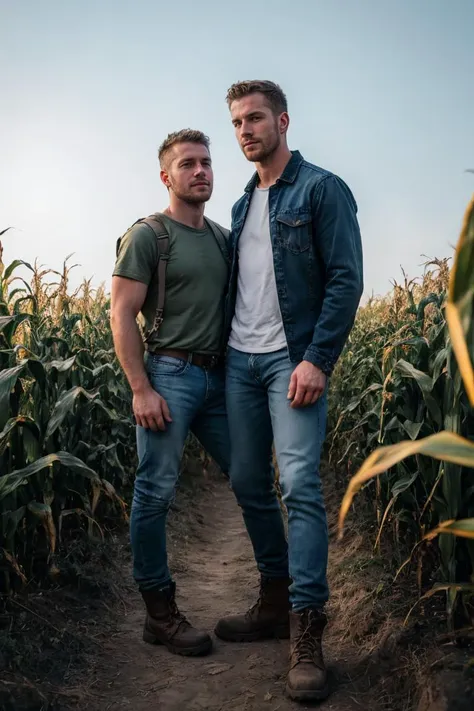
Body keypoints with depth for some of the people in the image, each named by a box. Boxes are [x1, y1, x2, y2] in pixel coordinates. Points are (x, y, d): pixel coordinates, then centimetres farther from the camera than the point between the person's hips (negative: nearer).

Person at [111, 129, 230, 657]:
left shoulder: (223, 237, 16)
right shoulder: (147, 236, -2)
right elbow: (121, 315, -7)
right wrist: (141, 389, -14)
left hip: (219, 376, 6)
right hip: (169, 374, -6)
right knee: (156, 492, -4)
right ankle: (160, 613, 10)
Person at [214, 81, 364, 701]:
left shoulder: (322, 189, -3)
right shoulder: (242, 204, 18)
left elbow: (346, 279, -11)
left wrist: (317, 361, -19)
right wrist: (225, 349, 13)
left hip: (294, 359, -7)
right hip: (240, 360, 7)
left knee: (300, 486, -12)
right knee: (248, 483, 10)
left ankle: (307, 633, -5)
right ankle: (276, 601, 25)